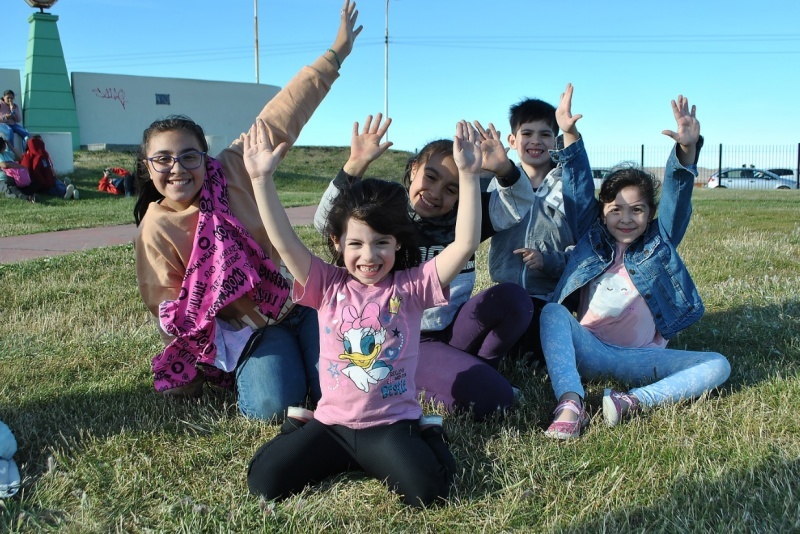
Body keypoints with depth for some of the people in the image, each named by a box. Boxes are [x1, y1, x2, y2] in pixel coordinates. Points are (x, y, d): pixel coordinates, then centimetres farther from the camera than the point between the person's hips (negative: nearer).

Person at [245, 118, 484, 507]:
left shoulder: (411, 286, -4)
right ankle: (343, 457, 15)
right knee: (263, 481, -11)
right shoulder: (328, 286, 0)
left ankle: (423, 439, 8)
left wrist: (468, 175, -23)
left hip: (393, 423, -2)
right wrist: (262, 179, -20)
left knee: (427, 490, -27)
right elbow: (284, 242, -11)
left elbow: (465, 243, -15)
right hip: (332, 422, 3)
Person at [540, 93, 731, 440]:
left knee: (718, 366, -20)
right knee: (553, 312, -28)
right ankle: (570, 404, -45)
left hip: (641, 358, 1)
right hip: (589, 352, -1)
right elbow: (579, 192, 1)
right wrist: (571, 136, -10)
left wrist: (687, 149, -20)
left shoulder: (659, 243, 10)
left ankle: (633, 402, -40)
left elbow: (676, 198, -4)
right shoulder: (592, 239, 11)